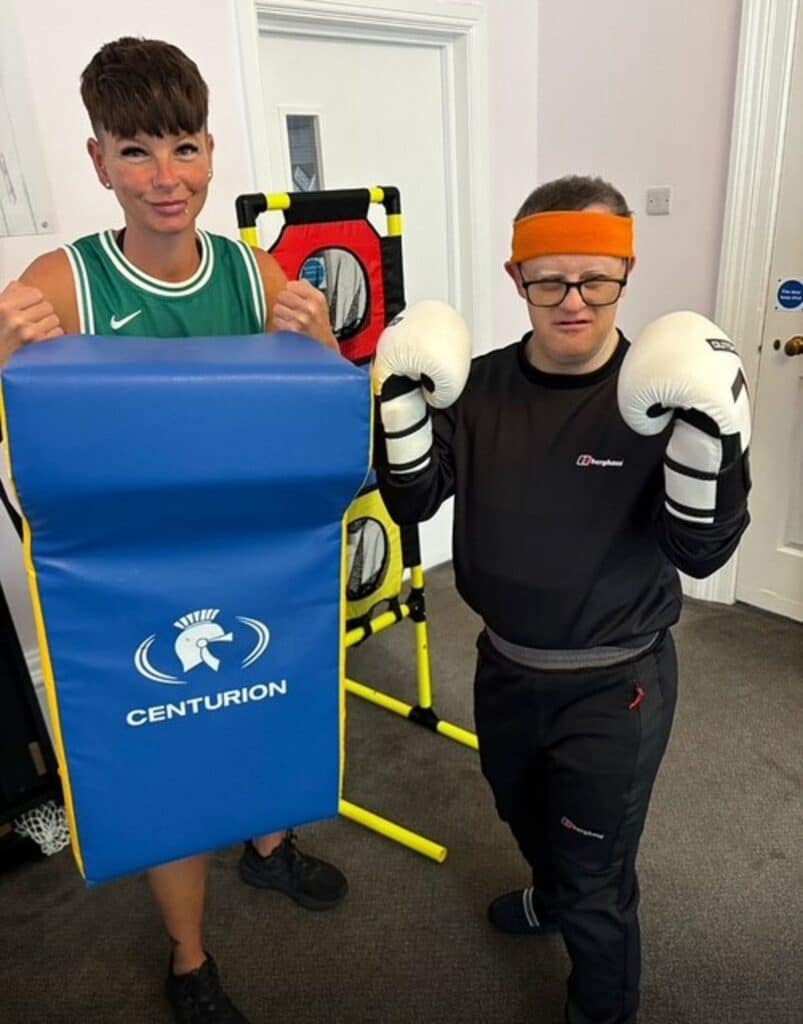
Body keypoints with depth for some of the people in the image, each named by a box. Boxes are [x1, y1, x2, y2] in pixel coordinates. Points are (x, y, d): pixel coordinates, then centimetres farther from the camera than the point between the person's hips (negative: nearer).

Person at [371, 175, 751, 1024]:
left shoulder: (660, 396, -17)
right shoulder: (483, 387, -7)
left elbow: (702, 552, -19)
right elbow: (412, 502, -8)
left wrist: (708, 435, -34)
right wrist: (403, 402, -22)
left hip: (615, 682, -4)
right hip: (505, 665, 5)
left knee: (597, 881, 12)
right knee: (524, 814, 31)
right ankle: (551, 895, 65)